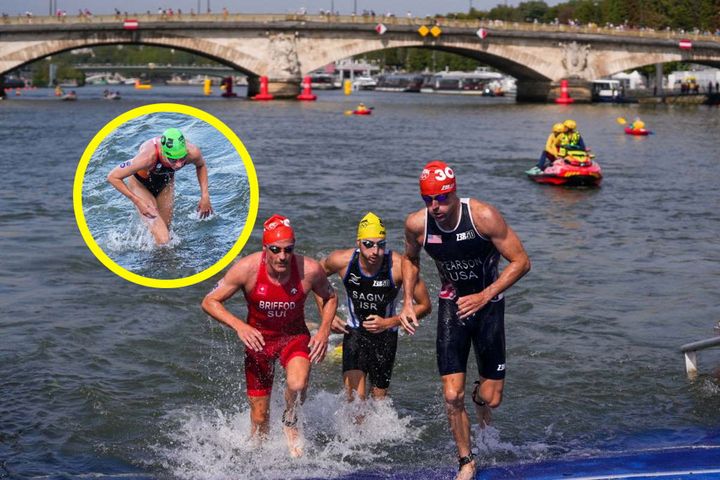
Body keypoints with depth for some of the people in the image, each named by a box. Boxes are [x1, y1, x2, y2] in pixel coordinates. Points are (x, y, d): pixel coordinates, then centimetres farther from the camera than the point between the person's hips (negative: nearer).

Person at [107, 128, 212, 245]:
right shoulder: (148, 157, -45)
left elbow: (201, 166, -4)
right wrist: (137, 201, -33)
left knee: (165, 230, 19)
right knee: (162, 239, -14)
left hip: (165, 183, 4)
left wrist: (205, 196, -10)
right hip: (140, 184, -4)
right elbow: (113, 177, -33)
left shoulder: (192, 153, -33)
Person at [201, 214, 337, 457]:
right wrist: (239, 326, -29)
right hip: (258, 338, 0)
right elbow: (209, 302, -15)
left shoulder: (310, 270, -22)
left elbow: (329, 298, 1)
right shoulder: (247, 269, -24)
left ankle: (290, 422, 3)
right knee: (260, 418, 4)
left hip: (295, 336, 0)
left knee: (297, 385, -31)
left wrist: (324, 330, -14)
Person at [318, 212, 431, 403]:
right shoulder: (341, 261, -19)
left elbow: (424, 305, -13)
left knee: (379, 398, 10)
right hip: (354, 332, 0)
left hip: (386, 334, 0)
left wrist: (389, 322, -20)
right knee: (355, 398, -15)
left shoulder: (399, 266, -25)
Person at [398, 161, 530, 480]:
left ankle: (480, 395, 39)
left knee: (491, 399, 0)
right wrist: (407, 302, -1)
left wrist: (484, 296, -25)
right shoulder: (416, 224, -14)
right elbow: (410, 259, 9)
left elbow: (521, 261, -18)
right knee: (452, 397, -7)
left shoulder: (484, 217, -24)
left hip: (488, 303, -1)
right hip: (451, 304, 2)